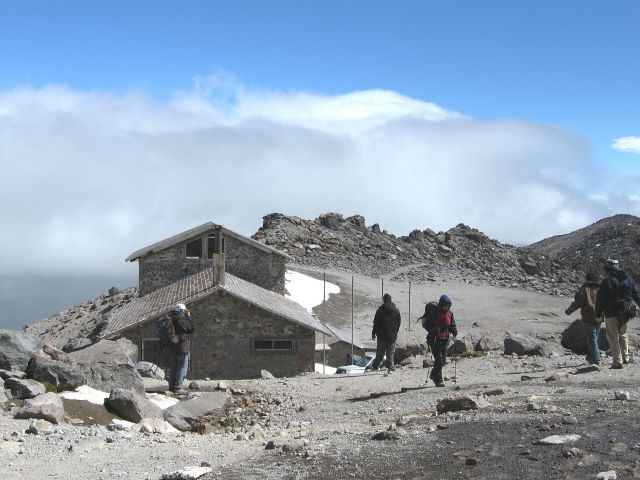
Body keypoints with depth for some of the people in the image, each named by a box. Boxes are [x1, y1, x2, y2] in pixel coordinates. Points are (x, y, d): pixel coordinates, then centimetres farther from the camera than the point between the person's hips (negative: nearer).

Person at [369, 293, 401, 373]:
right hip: (392, 336, 1)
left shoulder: (380, 310, -8)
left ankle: (375, 366, 17)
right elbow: (399, 323, 9)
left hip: (382, 336, -1)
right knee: (390, 352, 5)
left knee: (380, 352, 10)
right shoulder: (396, 310, 1)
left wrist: (373, 333, 4)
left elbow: (376, 323, -5)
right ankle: (390, 367, -2)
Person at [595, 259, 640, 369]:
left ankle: (617, 361, -3)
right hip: (625, 313, 5)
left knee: (613, 337, 2)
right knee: (623, 334, 23)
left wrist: (598, 313, 0)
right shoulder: (629, 280, 4)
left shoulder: (606, 282, -12)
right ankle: (625, 358, 24)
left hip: (611, 314, -5)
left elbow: (600, 299, -11)